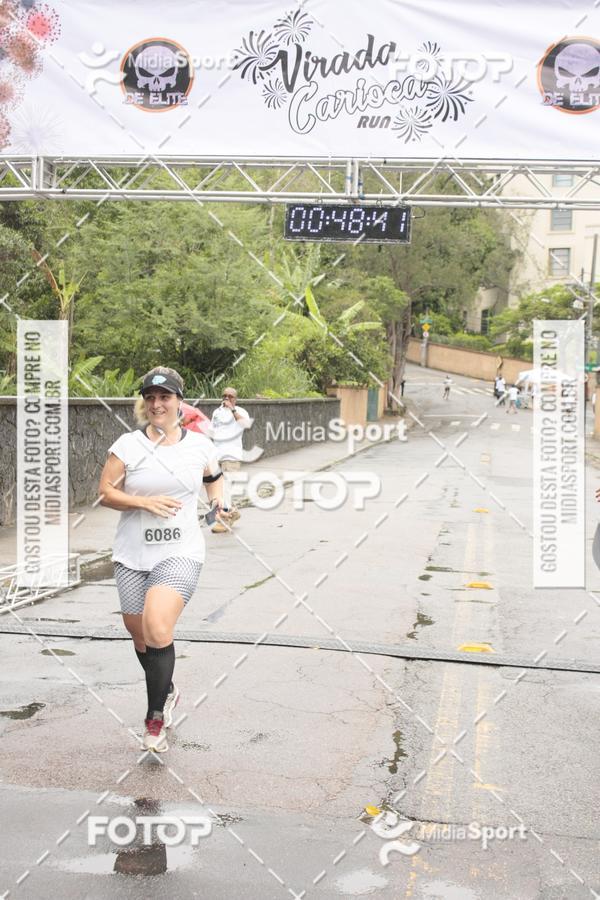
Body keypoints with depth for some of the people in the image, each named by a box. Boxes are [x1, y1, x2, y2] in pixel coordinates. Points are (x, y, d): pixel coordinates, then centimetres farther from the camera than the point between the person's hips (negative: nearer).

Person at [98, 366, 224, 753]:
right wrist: (144, 502, -15)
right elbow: (106, 492, -2)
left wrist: (218, 496, 7)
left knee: (158, 629, -22)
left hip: (180, 553, -2)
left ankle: (156, 718, -5)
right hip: (133, 555, 2)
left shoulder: (199, 445, 4)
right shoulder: (127, 445, -1)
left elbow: (214, 474, 25)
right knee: (140, 636, 11)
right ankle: (167, 691, 42)